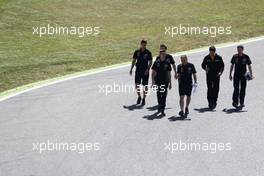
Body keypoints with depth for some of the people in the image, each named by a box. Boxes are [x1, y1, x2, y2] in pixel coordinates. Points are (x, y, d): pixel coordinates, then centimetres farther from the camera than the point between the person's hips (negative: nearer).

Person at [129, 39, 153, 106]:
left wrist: (148, 69, -17)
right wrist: (131, 69, 3)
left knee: (145, 85, 2)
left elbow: (150, 62, -3)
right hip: (138, 70, 2)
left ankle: (144, 99, 14)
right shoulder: (137, 52, 4)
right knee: (137, 85, 2)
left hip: (145, 71, -2)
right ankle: (139, 97, 23)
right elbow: (134, 61, 10)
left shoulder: (148, 53, -4)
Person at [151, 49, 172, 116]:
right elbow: (153, 73, 0)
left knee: (164, 95, -6)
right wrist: (153, 82, -8)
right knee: (158, 95, 10)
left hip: (165, 82, 0)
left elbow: (169, 73, 8)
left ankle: (162, 110, -6)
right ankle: (160, 106, 29)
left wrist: (170, 83, 7)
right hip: (158, 82, 0)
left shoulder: (167, 63, 2)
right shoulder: (156, 62, -1)